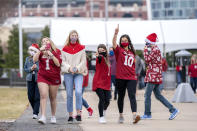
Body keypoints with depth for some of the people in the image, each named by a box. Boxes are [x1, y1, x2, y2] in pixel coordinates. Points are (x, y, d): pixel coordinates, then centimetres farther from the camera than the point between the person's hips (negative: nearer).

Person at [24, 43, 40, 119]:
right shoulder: (28, 59, 11)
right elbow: (25, 69, 11)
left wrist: (36, 67, -20)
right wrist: (31, 69, -7)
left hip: (38, 79, -4)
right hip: (30, 79, 4)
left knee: (37, 97, -8)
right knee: (30, 96, 5)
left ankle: (35, 113, -7)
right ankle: (35, 110, 25)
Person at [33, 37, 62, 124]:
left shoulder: (57, 52, 2)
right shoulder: (41, 52, 7)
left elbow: (58, 64, -9)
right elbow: (34, 60, -10)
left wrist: (51, 54, -14)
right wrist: (40, 50, -16)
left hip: (54, 77, 0)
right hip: (42, 77, 0)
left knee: (53, 98, 8)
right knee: (43, 95, -16)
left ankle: (53, 117, 23)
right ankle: (43, 117, -23)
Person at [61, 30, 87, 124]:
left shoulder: (81, 48, 8)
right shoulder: (65, 49, 9)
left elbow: (83, 61, 5)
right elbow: (63, 61, 5)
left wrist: (77, 68, -10)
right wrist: (69, 68, -11)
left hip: (79, 73, -1)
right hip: (68, 73, 1)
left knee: (78, 92, -20)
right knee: (69, 94, -1)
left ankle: (78, 113, -14)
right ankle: (70, 115, 4)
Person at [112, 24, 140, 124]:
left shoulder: (132, 53, 15)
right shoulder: (119, 50, 3)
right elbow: (114, 43, -18)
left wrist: (135, 76, 19)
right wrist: (116, 33, -33)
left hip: (131, 78, 2)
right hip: (120, 78, -1)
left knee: (132, 96, -14)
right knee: (121, 97, 10)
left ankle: (134, 116, -29)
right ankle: (121, 115, 26)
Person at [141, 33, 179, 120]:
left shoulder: (155, 50, -13)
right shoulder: (155, 49, 18)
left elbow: (147, 59, -17)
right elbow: (149, 61, 20)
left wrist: (145, 50, -6)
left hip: (153, 76, -10)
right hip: (156, 77, 10)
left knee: (147, 95, -5)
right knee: (158, 95, 11)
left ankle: (147, 114, -1)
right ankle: (173, 110, 8)